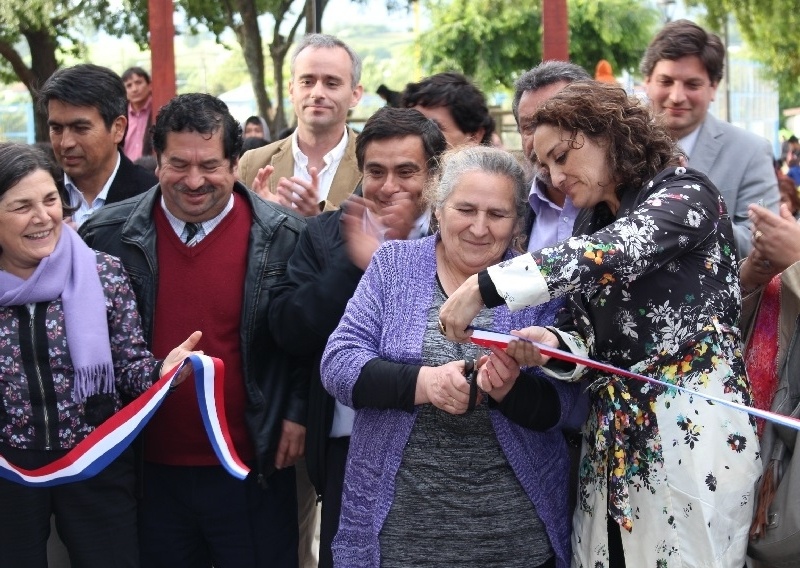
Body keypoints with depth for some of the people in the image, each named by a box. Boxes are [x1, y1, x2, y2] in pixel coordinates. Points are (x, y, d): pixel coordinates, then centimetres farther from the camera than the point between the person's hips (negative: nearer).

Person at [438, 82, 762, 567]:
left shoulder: (686, 192, -6)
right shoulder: (591, 223, 16)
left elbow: (612, 253, -25)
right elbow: (592, 339, 13)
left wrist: (483, 287, -27)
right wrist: (552, 344, -11)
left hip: (691, 426, -7)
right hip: (614, 435, 7)